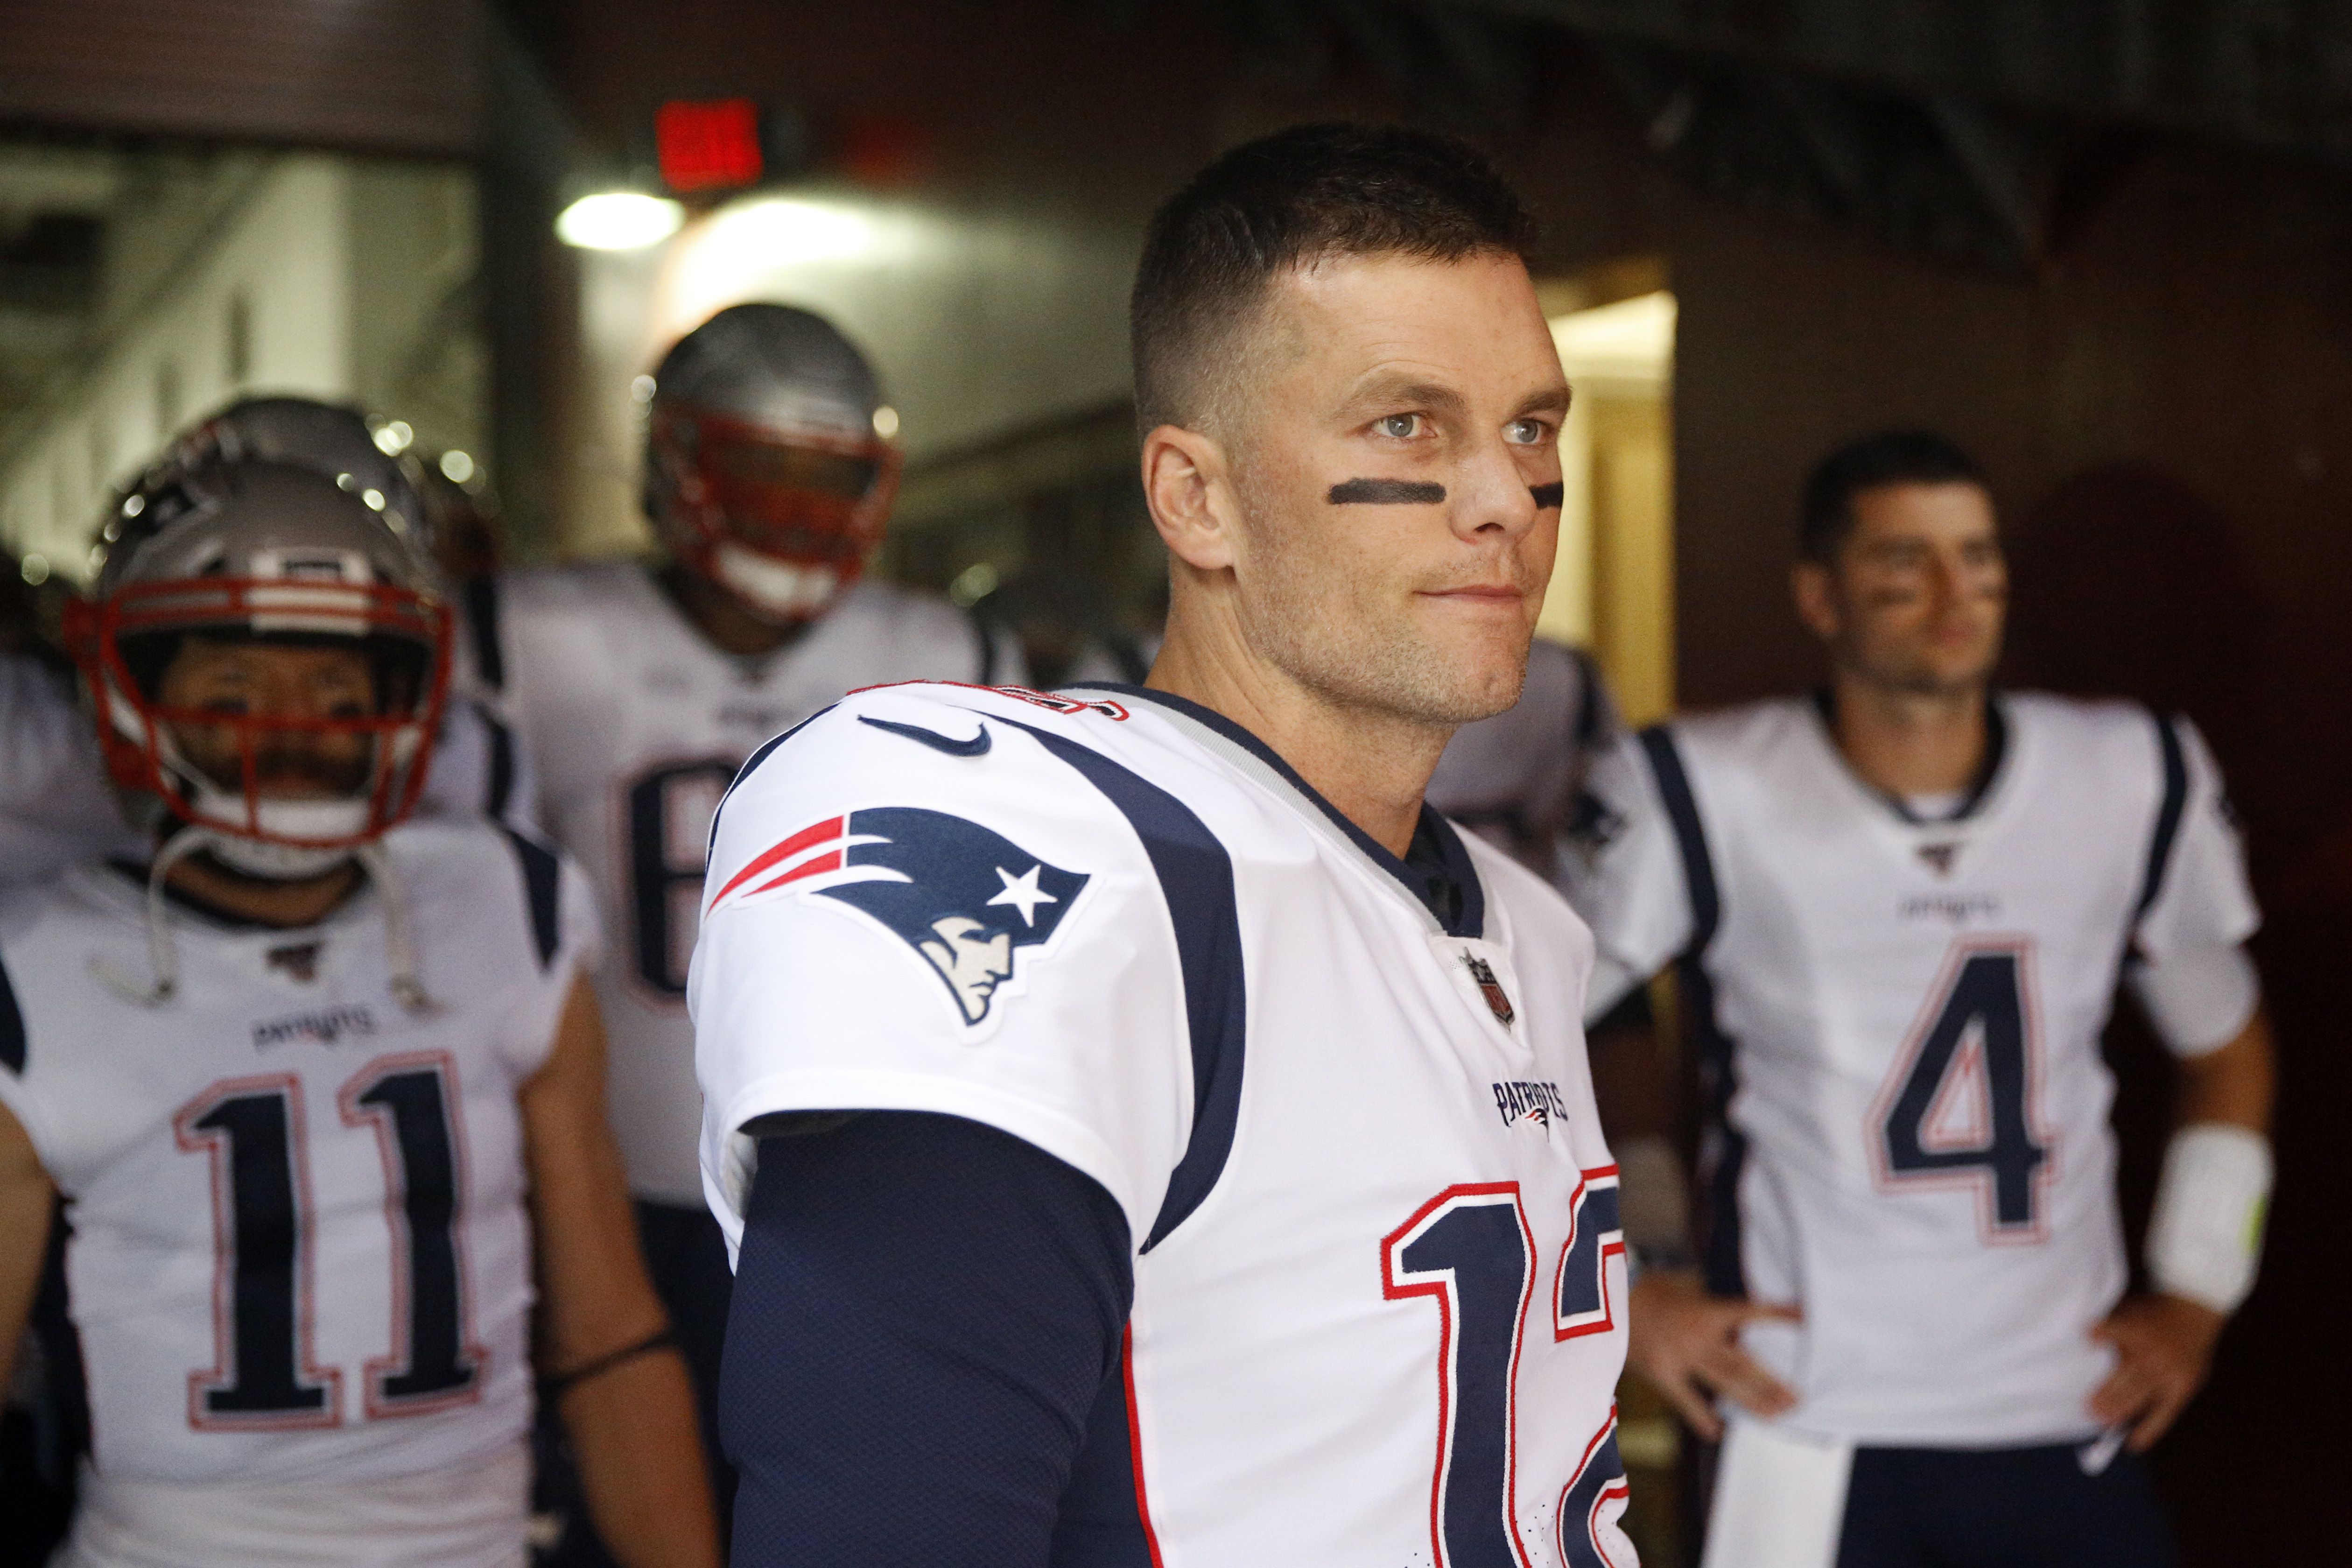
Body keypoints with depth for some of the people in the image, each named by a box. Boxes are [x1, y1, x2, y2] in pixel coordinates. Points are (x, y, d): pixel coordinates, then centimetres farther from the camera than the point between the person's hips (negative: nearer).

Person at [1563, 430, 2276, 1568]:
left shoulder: (2138, 782, 2)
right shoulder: (1702, 799, -10)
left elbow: (2224, 1045, 17)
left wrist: (2197, 1293, 11)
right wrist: (1614, 1289, -3)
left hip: (2072, 1430, 3)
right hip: (1804, 1433, -3)